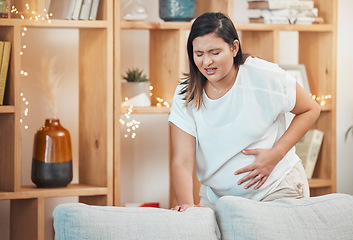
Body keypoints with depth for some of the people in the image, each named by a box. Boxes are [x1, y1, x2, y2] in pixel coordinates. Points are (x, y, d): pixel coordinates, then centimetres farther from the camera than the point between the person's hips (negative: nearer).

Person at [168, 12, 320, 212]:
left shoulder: (264, 76, -13)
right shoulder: (186, 95, -7)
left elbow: (311, 110, 0)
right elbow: (182, 161, -12)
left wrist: (275, 154, -12)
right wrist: (186, 204, -31)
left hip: (277, 191, -2)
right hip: (217, 198, 3)